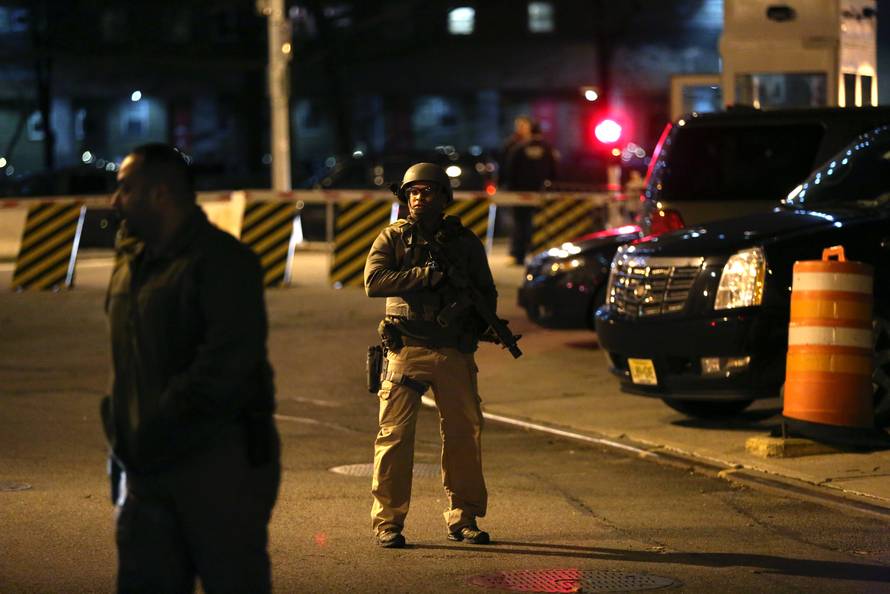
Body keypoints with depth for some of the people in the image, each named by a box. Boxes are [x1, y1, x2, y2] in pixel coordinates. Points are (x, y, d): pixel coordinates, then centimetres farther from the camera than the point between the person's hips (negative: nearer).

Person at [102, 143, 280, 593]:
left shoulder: (222, 262, -12)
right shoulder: (133, 263, 15)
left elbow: (227, 363, -22)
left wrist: (159, 430, -21)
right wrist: (123, 435, 12)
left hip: (221, 466, -8)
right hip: (147, 467, 8)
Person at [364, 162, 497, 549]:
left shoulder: (465, 242, 11)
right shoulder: (393, 238, 5)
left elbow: (486, 291, 17)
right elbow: (374, 281, -10)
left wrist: (480, 323, -3)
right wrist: (425, 275, -17)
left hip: (454, 353, 3)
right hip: (407, 349, -3)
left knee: (464, 435, 7)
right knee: (395, 435, -5)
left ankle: (462, 519, 19)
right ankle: (387, 521, 0)